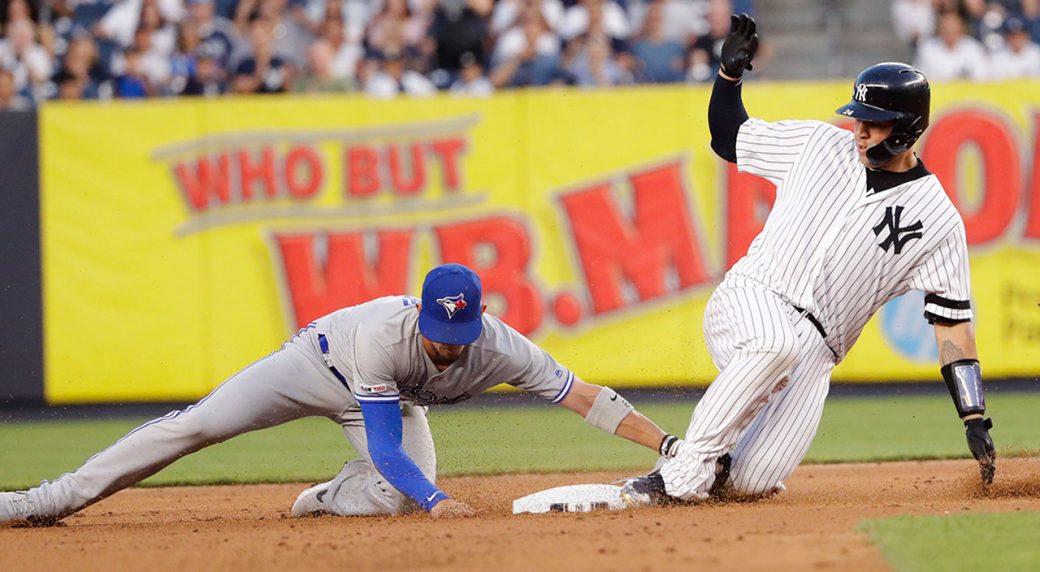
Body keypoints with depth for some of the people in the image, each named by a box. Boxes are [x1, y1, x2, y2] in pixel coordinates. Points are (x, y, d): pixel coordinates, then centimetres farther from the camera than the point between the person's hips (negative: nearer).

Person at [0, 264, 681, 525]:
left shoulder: (500, 350, -33)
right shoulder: (385, 334, -42)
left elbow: (583, 395, -32)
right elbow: (384, 448, -41)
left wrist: (668, 442, -39)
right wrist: (436, 499, -55)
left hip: (393, 399, 3)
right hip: (321, 361, -3)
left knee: (399, 494, -26)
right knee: (196, 424, -10)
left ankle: (325, 500, 8)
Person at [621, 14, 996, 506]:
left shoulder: (938, 221, 0)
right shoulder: (821, 144, 7)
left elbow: (952, 322, -1)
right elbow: (728, 138, 18)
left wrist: (975, 419, -8)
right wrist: (730, 72, 0)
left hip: (816, 351, 0)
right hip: (749, 299, 0)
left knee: (752, 482, -21)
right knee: (781, 340, -40)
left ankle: (714, 466, 17)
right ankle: (684, 471, -29)